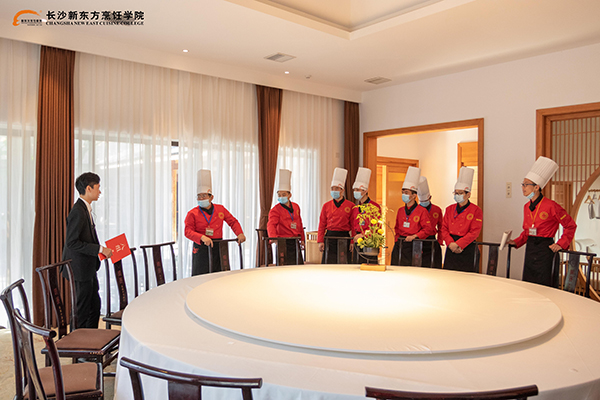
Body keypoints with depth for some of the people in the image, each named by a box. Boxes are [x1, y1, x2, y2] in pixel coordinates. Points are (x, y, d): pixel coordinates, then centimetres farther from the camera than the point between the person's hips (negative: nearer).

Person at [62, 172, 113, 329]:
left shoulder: (85, 209, 11)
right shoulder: (78, 212, -20)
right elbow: (72, 242, -25)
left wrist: (101, 249, 7)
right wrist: (99, 249, -22)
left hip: (89, 268, 10)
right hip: (80, 269, -10)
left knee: (95, 306, 18)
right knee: (82, 310, 2)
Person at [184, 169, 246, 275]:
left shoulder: (220, 209, 6)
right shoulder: (192, 213, -3)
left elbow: (233, 222, 12)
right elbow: (188, 231, -10)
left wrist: (240, 234, -4)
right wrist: (202, 237, -26)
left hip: (217, 248, 3)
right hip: (201, 249, -3)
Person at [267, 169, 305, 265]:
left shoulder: (296, 207, 9)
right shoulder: (275, 210, -10)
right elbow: (271, 225, -25)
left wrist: (302, 239, 19)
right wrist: (274, 237, -43)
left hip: (295, 243, 6)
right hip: (283, 243, -6)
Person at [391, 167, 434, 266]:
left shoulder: (422, 211, -5)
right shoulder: (400, 211, 11)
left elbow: (428, 229, -7)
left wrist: (414, 236, -15)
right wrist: (398, 238, 8)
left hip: (413, 247, -5)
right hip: (399, 246, 5)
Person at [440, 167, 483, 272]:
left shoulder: (476, 211, -3)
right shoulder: (449, 209, 10)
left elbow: (474, 232, -10)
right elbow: (444, 228, 7)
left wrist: (457, 244, -16)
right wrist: (450, 243, -10)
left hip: (467, 249, -4)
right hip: (451, 250, 4)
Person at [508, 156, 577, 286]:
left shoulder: (551, 206, -12)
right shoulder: (527, 207, 8)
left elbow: (571, 226, -4)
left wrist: (561, 244, -11)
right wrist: (517, 242, 6)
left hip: (545, 250, -6)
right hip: (530, 250, 7)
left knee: (543, 286, -1)